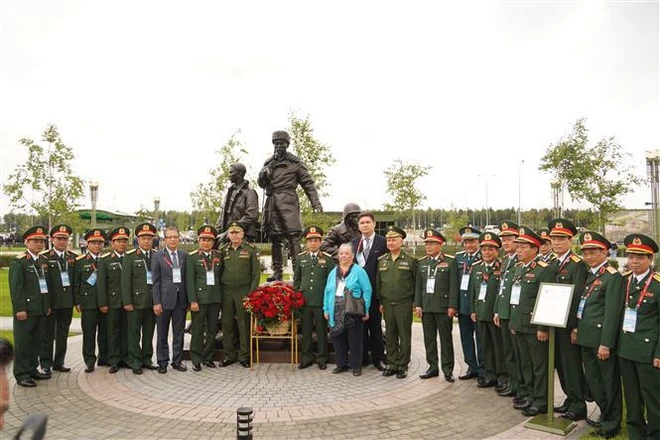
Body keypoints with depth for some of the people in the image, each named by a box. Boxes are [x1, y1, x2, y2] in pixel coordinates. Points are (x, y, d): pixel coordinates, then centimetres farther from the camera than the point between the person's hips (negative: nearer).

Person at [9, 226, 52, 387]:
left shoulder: (44, 261, 12)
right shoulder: (19, 262, -9)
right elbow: (15, 287, -13)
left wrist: (48, 305, 14)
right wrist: (20, 309, -16)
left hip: (41, 310, 7)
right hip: (26, 310, -7)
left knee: (36, 342, 14)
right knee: (23, 343, 2)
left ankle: (32, 369, 26)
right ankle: (21, 374, 11)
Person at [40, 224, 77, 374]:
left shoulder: (73, 257, 8)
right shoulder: (44, 257, -6)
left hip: (67, 302, 4)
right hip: (50, 302, -4)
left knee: (63, 334, 12)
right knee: (48, 334, 6)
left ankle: (59, 362, 23)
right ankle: (46, 364, 17)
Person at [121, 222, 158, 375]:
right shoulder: (130, 256, -2)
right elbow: (125, 280, -6)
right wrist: (127, 302, -11)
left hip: (153, 302, 3)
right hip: (136, 301, -3)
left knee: (149, 333, 12)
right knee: (134, 333, 3)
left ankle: (146, 359, 23)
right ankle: (135, 363, 12)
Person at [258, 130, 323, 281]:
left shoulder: (295, 162, 6)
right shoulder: (268, 163, 18)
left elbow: (308, 183, 4)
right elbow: (261, 183, 20)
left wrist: (316, 203, -4)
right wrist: (263, 175, -4)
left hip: (288, 201, -5)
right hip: (272, 202, 5)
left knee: (293, 236, -12)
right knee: (274, 237, 6)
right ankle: (277, 272, 13)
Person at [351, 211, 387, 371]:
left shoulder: (383, 242, -2)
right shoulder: (353, 243, 10)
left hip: (375, 291, -3)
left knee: (376, 326, 6)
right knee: (360, 325, 8)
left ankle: (378, 358, 16)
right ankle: (362, 357, 19)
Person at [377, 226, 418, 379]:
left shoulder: (410, 260, -3)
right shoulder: (381, 261, 9)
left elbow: (417, 282, -1)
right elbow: (378, 282, 14)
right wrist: (380, 301, 11)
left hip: (404, 304, -4)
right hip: (387, 304, 4)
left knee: (404, 336, 3)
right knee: (390, 336, 9)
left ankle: (403, 366, 13)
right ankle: (392, 364, 19)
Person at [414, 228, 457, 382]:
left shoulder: (450, 261, -3)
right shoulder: (422, 262, 11)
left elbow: (454, 285, -7)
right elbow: (418, 285, 11)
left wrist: (452, 306, -11)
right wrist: (417, 305, 5)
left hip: (443, 307, -4)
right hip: (426, 307, 5)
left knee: (446, 339, 3)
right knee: (429, 339, 10)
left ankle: (448, 369, 12)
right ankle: (432, 367, 20)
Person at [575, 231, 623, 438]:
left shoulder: (612, 277, -14)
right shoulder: (590, 275, 12)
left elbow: (612, 313, -18)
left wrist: (605, 344, -19)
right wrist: (576, 328, 12)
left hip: (601, 338, -8)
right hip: (586, 338, 8)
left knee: (609, 382, 7)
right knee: (593, 380, 18)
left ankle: (611, 423, 21)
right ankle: (604, 413, 35)